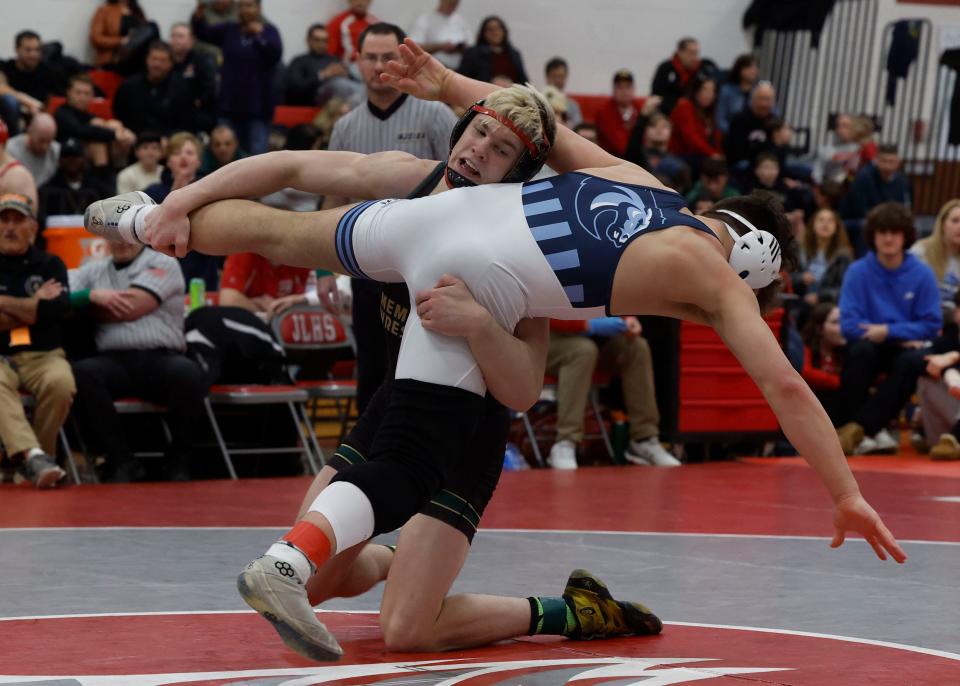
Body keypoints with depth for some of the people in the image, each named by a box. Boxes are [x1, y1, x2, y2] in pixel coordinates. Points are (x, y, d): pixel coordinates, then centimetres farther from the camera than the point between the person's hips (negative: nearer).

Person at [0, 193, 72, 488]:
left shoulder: (50, 265, 11)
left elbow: (58, 309, -8)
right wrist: (34, 307, -4)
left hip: (44, 355, 1)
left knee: (60, 384, -33)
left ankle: (31, 460, -15)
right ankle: (33, 456, -53)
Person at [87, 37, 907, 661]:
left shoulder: (636, 179, 23)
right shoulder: (717, 275, 8)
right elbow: (786, 389, 4)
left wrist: (447, 83, 39)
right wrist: (847, 496, 7)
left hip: (440, 211, 6)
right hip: (479, 285, -6)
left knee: (286, 231, 31)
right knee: (406, 471, -5)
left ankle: (156, 221, 48)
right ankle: (292, 559, -26)